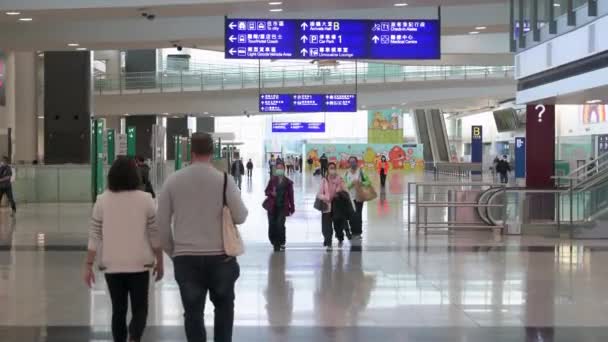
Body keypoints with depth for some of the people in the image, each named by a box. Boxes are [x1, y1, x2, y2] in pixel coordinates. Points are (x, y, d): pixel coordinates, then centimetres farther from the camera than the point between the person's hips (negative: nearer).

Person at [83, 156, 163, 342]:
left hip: (112, 265, 1)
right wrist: (159, 262, 9)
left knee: (118, 309, 14)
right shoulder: (145, 199, -5)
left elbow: (94, 236, -2)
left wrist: (88, 265, 3)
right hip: (139, 264, -1)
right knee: (139, 309, 8)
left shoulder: (102, 200, -2)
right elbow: (155, 235, -2)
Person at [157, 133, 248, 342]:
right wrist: (230, 204, 17)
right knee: (224, 306, 20)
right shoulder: (224, 179, -6)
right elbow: (240, 217, -5)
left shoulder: (173, 180, 1)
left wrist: (171, 251, 16)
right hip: (219, 256, -1)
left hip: (185, 257, 1)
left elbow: (162, 223, 3)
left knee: (193, 311, 7)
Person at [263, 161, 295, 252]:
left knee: (280, 225, -12)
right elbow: (266, 191, 8)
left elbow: (290, 195, 6)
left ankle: (281, 243, 5)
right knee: (272, 225, 1)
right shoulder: (272, 180, 4)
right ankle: (274, 242, 18)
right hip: (272, 206, 2)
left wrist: (292, 208, 6)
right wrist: (271, 193, -14)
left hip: (282, 207, -2)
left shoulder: (288, 182, 3)